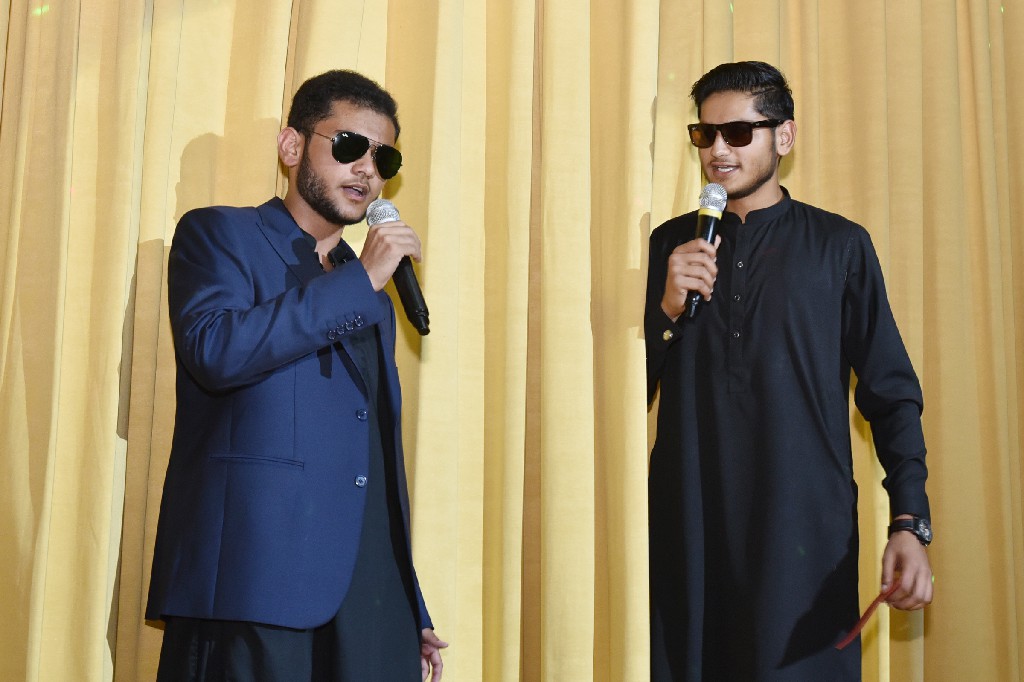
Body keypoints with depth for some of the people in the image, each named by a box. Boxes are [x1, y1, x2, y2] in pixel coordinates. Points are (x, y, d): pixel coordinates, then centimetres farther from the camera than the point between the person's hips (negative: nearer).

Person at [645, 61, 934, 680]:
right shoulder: (670, 244, 10)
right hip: (689, 521, 2)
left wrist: (910, 522, -8)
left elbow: (891, 392, 3)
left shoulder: (840, 245, 4)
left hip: (805, 523, -2)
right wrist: (668, 309, -9)